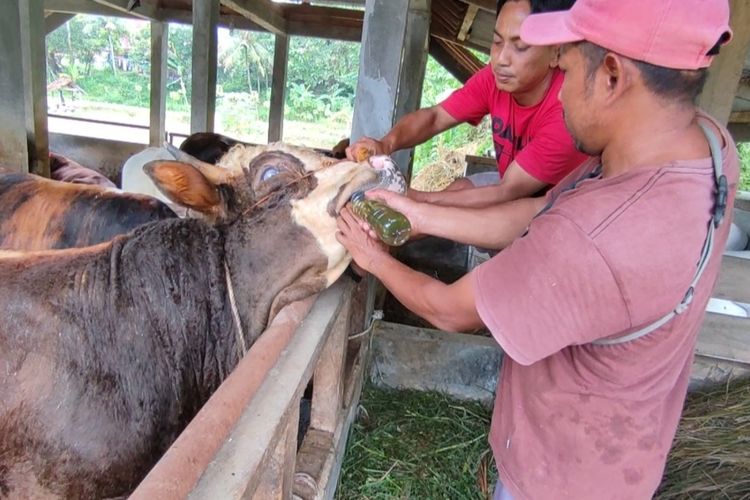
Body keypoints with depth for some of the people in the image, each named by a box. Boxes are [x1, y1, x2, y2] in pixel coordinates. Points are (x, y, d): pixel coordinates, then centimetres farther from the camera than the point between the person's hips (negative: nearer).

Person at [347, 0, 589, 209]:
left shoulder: (567, 109, -34)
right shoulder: (496, 77, -15)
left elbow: (509, 192, -34)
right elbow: (434, 117, -12)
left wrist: (416, 200, -42)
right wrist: (387, 144, -35)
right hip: (514, 183, 6)